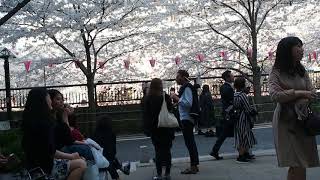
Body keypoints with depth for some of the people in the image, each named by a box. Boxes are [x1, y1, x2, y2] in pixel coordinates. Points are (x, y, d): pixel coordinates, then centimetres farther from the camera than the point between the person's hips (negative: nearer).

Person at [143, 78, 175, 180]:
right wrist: (172, 129, 1)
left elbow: (146, 115, -4)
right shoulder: (166, 97, -5)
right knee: (167, 150, 9)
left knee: (158, 151, 6)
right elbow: (171, 111, -4)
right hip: (167, 128, 1)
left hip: (155, 128, 0)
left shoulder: (148, 99, -5)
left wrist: (148, 129, 2)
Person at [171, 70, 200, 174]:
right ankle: (194, 165, 23)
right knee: (190, 142, 15)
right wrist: (177, 100, 12)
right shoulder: (185, 87, 17)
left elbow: (188, 103, -24)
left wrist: (177, 98, -16)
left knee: (189, 142, -7)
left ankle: (193, 167, -2)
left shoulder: (187, 88, -14)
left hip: (187, 118, -11)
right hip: (186, 118, 11)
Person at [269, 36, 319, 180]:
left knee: (297, 166, 3)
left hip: (302, 120, 5)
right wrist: (299, 93, -14)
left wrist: (300, 104, -14)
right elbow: (274, 95, -14)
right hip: (285, 121, -5)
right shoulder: (276, 72, 0)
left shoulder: (302, 71, 14)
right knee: (298, 165, -11)